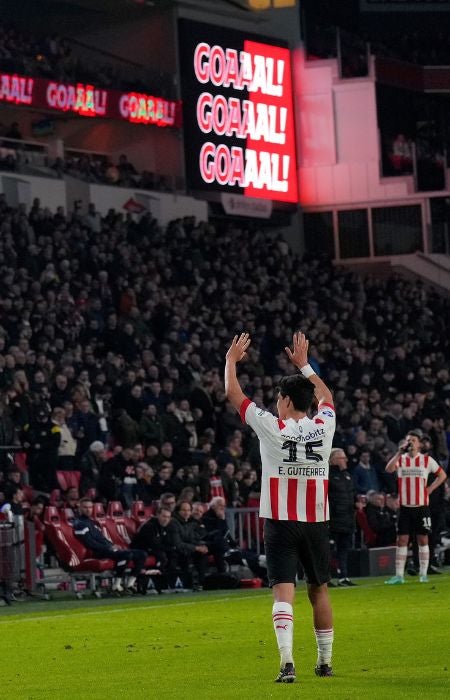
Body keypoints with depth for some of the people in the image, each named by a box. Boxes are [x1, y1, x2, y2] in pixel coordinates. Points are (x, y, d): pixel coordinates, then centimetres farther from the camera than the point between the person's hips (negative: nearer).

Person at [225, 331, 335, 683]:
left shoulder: (272, 427, -9)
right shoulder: (324, 427, 0)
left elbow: (233, 394, 2)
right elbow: (326, 396, 24)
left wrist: (231, 360, 18)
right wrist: (304, 364, 33)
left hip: (281, 522, -3)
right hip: (316, 521, 3)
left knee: (283, 591, -10)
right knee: (319, 589, 15)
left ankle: (287, 661, -25)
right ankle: (325, 660, 23)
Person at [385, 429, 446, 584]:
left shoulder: (427, 460, 2)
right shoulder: (400, 459, 3)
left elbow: (442, 475, 9)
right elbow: (389, 469, -16)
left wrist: (430, 489, -2)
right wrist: (399, 452, -23)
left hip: (422, 506, -1)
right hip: (405, 506, 1)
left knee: (423, 540, 3)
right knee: (402, 540, -1)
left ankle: (423, 574, 9)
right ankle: (399, 575, 0)